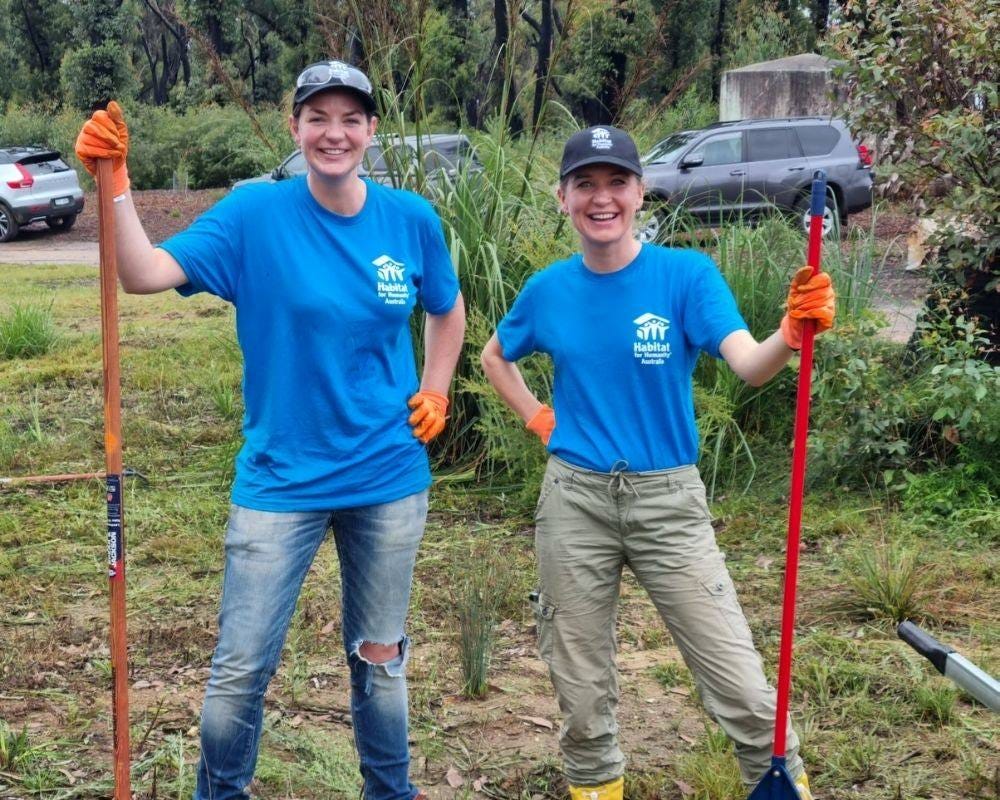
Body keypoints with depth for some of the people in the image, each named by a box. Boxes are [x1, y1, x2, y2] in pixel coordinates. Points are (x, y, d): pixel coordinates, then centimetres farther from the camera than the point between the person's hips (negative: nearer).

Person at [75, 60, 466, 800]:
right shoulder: (255, 214, -10)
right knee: (241, 668, 2)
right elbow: (147, 273, -21)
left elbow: (448, 309, 16)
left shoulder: (412, 220, -3)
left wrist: (435, 390, 5)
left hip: (389, 479, 2)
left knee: (379, 656, 17)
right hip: (281, 481, -2)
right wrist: (115, 183, -32)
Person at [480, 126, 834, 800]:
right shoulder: (549, 290, 2)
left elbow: (749, 365, -23)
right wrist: (537, 418, 7)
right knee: (582, 682, 13)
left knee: (738, 680, -5)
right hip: (574, 500, 3)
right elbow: (495, 356, 22)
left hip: (668, 498, -2)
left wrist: (791, 336, -44)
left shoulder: (687, 274, -7)